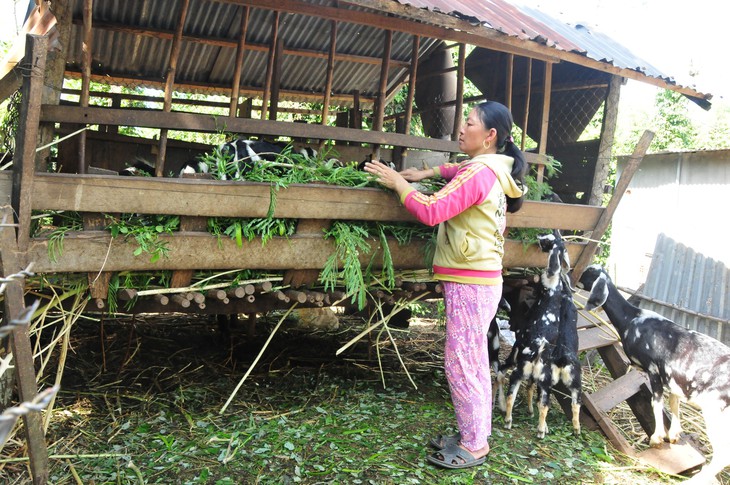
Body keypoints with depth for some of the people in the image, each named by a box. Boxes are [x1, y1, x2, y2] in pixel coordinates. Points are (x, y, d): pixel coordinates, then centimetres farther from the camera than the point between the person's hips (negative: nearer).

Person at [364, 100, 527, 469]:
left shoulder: (479, 173, -18)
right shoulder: (494, 170, 12)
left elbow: (431, 211, -24)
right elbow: (461, 169, 35)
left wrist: (398, 182, -11)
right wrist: (428, 173, 22)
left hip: (469, 282, -10)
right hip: (481, 281, 10)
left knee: (460, 364, -2)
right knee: (474, 363, 17)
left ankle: (474, 446, 11)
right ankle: (473, 435, 31)